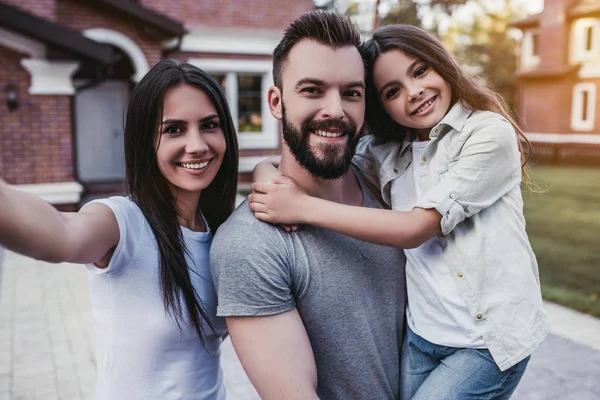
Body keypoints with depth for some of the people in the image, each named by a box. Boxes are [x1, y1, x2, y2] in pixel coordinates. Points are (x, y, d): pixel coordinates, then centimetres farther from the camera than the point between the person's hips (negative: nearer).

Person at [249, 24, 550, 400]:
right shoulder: (384, 151, 1)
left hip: (489, 338, -4)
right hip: (421, 333, 5)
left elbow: (417, 227, -22)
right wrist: (268, 176, -19)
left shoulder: (490, 134, -15)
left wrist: (305, 207, -24)